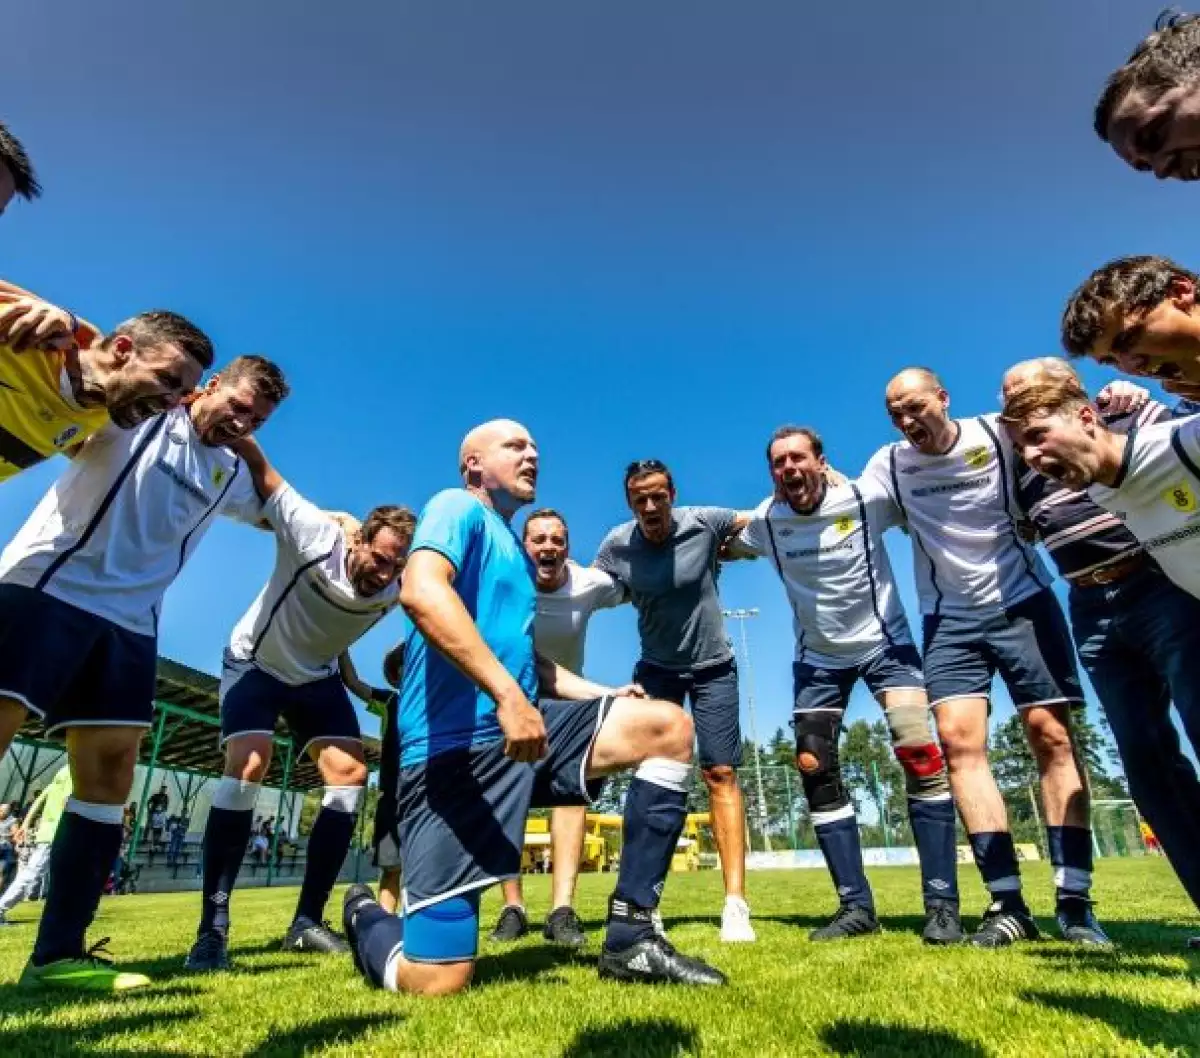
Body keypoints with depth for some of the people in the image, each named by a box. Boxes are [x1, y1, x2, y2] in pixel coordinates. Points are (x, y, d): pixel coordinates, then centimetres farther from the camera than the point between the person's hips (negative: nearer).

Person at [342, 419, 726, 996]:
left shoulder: (516, 553, 23)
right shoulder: (458, 508, -3)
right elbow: (420, 591, -25)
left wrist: (598, 694, 17)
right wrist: (508, 694, -29)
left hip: (525, 730, 8)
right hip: (456, 743, -8)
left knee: (668, 726, -7)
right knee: (437, 982, -9)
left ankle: (630, 937, -3)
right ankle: (365, 917, 28)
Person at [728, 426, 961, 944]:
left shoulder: (867, 497, -17)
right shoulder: (765, 520, -10)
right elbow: (719, 547, 9)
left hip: (883, 641, -2)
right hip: (818, 656, 3)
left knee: (920, 755, -17)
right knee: (814, 771, -1)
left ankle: (942, 904, -2)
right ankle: (856, 906, 11)